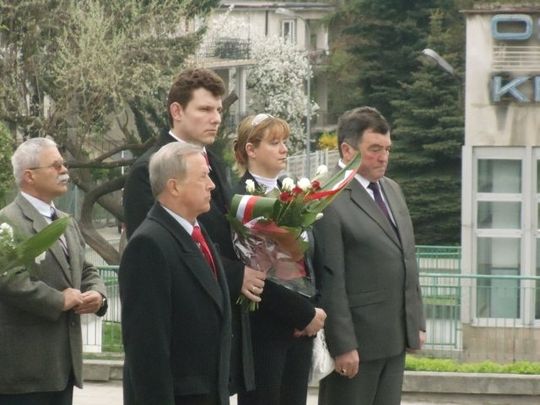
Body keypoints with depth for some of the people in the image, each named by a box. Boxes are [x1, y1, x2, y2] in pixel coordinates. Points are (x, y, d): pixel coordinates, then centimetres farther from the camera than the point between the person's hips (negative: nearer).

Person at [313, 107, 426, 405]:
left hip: (396, 336, 8)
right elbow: (330, 280, -17)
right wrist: (343, 345, -19)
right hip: (355, 339, -8)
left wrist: (417, 322, 15)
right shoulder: (328, 200, -14)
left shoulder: (392, 190, 14)